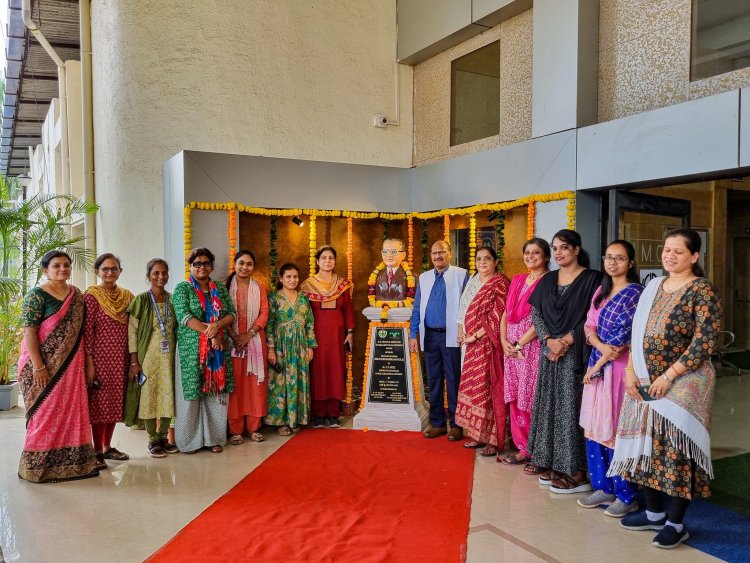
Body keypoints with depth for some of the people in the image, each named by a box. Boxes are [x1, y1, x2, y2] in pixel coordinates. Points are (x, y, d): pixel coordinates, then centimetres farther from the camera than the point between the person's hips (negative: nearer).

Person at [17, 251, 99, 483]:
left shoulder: (77, 295, 10)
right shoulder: (36, 296, -8)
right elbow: (29, 332, -13)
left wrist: (85, 363, 8)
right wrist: (38, 367, -19)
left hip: (71, 365, 6)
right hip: (44, 365, -5)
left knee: (71, 411, 8)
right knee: (45, 412, 1)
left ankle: (71, 460, 19)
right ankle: (39, 465, 13)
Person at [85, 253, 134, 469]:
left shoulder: (127, 296, 9)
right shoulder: (92, 295, -7)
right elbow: (87, 331, -10)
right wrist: (89, 362, -14)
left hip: (121, 358, 6)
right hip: (100, 356, -5)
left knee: (115, 401, 12)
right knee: (99, 402, 0)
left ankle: (107, 447, 25)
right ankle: (97, 451, 9)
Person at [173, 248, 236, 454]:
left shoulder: (220, 289, 12)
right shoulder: (182, 288, 1)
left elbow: (232, 313, 6)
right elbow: (184, 316, -12)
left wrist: (217, 326, -15)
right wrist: (209, 333, -17)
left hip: (217, 349, 4)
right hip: (191, 349, -3)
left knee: (216, 392, 4)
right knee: (191, 392, 0)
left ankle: (214, 438, 14)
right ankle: (189, 440, 10)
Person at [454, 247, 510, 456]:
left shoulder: (500, 283, -9)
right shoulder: (473, 281, 15)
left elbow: (497, 317, -15)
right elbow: (463, 309, 18)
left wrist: (475, 335, -14)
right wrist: (461, 332, 5)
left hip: (488, 343, -8)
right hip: (473, 345, 8)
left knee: (488, 388, -4)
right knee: (473, 387, 10)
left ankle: (494, 439, 6)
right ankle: (479, 434, 20)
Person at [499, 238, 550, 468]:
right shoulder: (517, 280, 15)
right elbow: (506, 314, 14)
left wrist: (519, 343, -12)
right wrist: (504, 341, 0)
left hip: (533, 347, -7)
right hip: (512, 348, 7)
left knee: (533, 400, -3)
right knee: (516, 400, 10)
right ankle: (523, 448, 20)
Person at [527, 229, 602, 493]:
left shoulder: (591, 279, -4)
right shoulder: (548, 280, 12)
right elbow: (536, 313, 8)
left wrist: (566, 341, -15)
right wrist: (549, 340, -7)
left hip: (576, 354, -6)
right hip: (550, 352, 6)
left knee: (572, 407, -4)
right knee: (549, 405, 8)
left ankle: (577, 471, 3)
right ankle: (552, 464, 18)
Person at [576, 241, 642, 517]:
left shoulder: (635, 293, -9)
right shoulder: (601, 291, 14)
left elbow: (625, 335, -15)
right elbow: (589, 326, 8)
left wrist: (598, 364, -12)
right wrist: (601, 346, -13)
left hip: (620, 367, -7)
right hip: (597, 366, 7)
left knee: (616, 430, -2)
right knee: (594, 428, 9)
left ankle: (626, 495, 12)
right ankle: (603, 487, 22)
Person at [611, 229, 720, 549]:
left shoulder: (702, 291, -9)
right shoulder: (653, 287, 11)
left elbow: (704, 342, -16)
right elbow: (637, 333, 13)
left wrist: (668, 376, -18)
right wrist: (631, 371, 2)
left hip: (682, 382, -6)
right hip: (645, 382, 6)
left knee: (677, 449, -1)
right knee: (647, 445, 11)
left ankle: (675, 523, 13)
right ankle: (654, 512, 26)